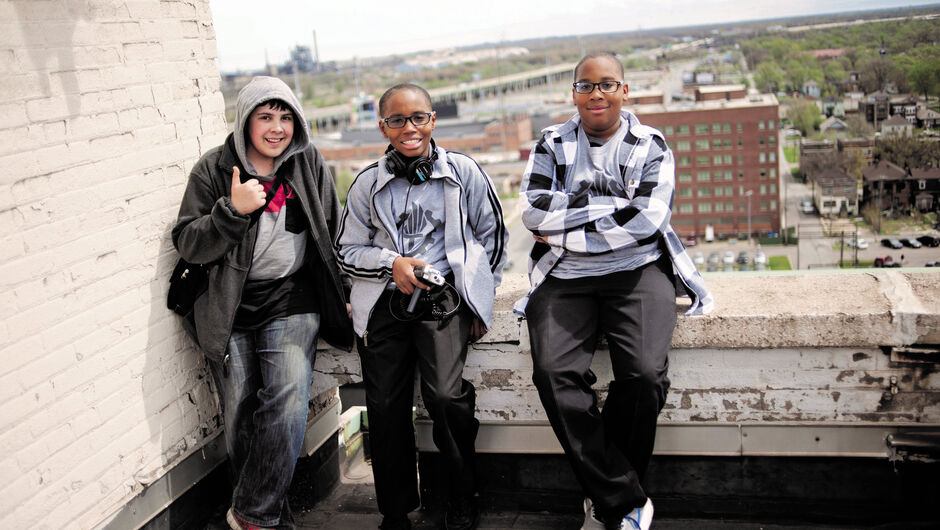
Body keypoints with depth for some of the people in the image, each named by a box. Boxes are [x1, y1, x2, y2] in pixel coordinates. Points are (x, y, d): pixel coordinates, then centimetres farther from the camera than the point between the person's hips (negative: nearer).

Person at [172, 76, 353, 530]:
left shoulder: (310, 164, 5)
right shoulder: (213, 169, 0)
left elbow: (333, 233, 14)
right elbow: (188, 244, -5)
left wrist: (343, 294, 13)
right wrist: (232, 209, -19)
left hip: (292, 303, 0)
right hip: (230, 310, 0)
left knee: (286, 407, -14)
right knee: (239, 419, 5)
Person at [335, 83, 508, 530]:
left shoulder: (463, 171, 4)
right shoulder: (368, 183, 9)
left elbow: (492, 236, 12)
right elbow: (347, 250, 14)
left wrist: (480, 301, 9)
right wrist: (391, 262, -6)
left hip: (444, 296, -2)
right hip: (385, 301, 3)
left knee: (445, 397, -19)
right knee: (384, 409, -2)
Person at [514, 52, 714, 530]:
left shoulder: (651, 145, 8)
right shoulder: (552, 145, 13)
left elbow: (645, 220, -7)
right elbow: (534, 212, -2)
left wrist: (564, 234, -7)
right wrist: (612, 205, -7)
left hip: (637, 271, -1)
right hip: (565, 277, 2)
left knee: (643, 373, -25)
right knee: (554, 372, -23)